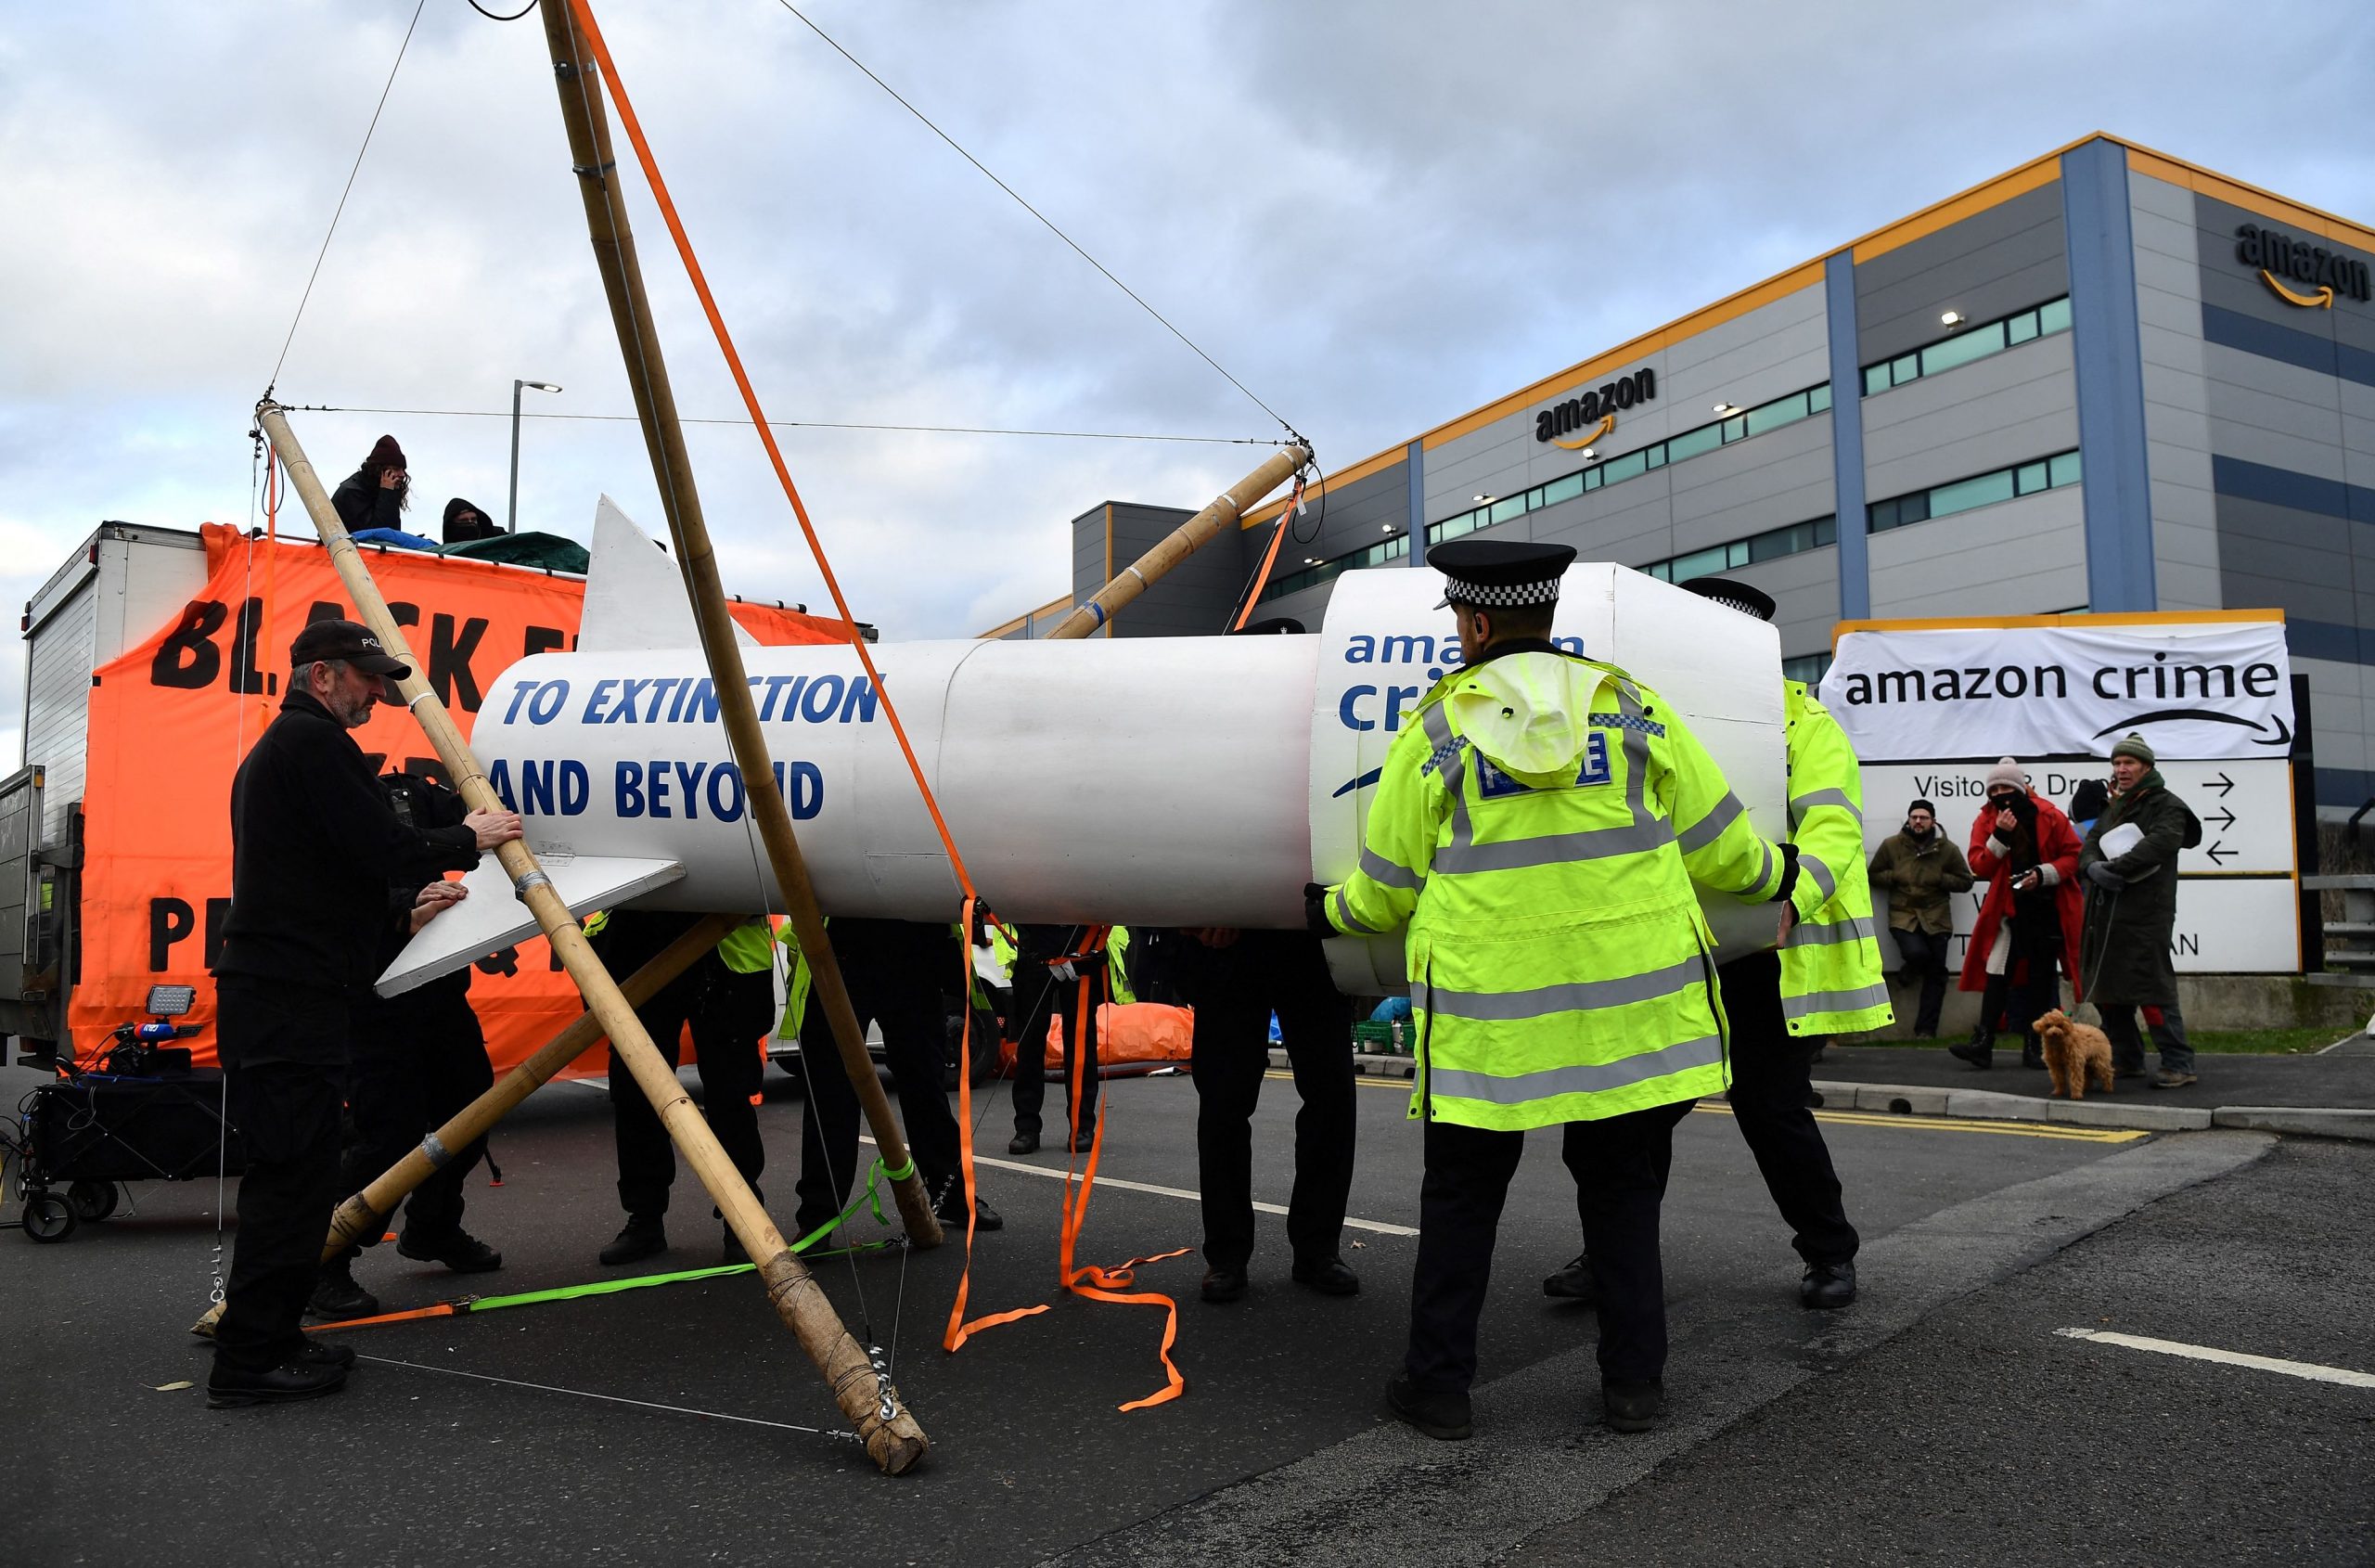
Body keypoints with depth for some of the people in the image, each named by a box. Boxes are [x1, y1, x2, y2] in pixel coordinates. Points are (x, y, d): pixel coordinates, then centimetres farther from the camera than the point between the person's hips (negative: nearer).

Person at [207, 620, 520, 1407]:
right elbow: (385, 848, -17)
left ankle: (269, 1338, 22)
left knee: (288, 1173, 15)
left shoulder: (272, 750, 23)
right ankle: (249, 1359, -1)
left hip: (266, 990, 11)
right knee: (294, 1172, -6)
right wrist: (469, 839, -1)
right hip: (292, 995, -11)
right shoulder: (316, 743, -10)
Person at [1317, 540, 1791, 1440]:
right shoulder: (1633, 707, 2)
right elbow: (1716, 848, 8)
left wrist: (1326, 913, 25)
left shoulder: (1435, 729, -2)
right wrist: (1776, 874, 30)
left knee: (1461, 1193, 13)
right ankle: (1633, 1382, 22)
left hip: (1488, 1011, -1)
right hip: (1629, 1004, 2)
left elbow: (1386, 890, 4)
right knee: (1623, 1188, 17)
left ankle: (1437, 1383, 19)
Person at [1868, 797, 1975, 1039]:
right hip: (1903, 914, -1)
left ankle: (1926, 1029, 10)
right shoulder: (1891, 845, 1)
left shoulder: (1947, 848, 2)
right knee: (1916, 953, -28)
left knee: (1936, 974, 1)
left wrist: (1940, 878, -10)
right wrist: (1895, 876, -9)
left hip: (1936, 917, 1)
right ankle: (1912, 972, 12)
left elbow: (1965, 882, 7)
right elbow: (1873, 876, 9)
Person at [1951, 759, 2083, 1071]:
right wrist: (2000, 836, -21)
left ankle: (2034, 1046, 16)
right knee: (1997, 974, -6)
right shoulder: (1985, 821, -2)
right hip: (2008, 908, 1)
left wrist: (2044, 874, -18)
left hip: (2047, 910, -1)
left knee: (2041, 978, 7)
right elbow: (1978, 866, -8)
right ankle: (1983, 1043, -6)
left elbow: (2073, 855, -3)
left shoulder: (2049, 816, -7)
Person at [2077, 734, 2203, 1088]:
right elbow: (2089, 845, 12)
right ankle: (2126, 1060, 23)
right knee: (2105, 987, 12)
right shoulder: (2113, 809, 21)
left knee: (2151, 989, -12)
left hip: (2145, 914, -8)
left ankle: (2179, 1065, -6)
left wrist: (2116, 867, -21)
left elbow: (2159, 843, -20)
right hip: (2106, 913, 8)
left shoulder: (2166, 806, -3)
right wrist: (2093, 867, -10)